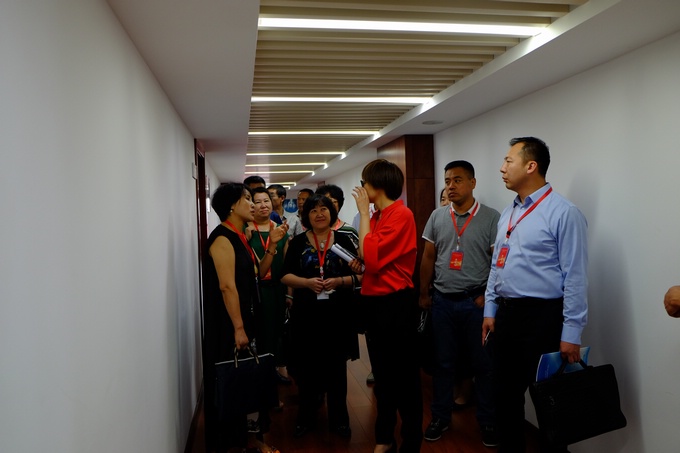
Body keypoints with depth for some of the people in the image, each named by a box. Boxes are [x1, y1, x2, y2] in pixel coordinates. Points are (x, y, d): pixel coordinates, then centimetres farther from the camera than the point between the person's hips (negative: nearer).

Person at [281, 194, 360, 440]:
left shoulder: (343, 240, 3)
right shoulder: (298, 242, 3)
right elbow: (285, 275, 0)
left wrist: (339, 281, -15)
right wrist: (307, 282, -16)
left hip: (337, 312, 0)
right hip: (306, 312, 0)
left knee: (336, 366, 9)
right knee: (307, 366, 8)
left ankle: (338, 418, 25)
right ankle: (306, 417, 26)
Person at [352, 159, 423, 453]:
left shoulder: (401, 214, -15)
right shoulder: (377, 216, 9)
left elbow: (372, 257, -24)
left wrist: (363, 212, -16)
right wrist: (361, 261, -2)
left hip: (395, 303, -9)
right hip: (375, 302, 9)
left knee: (405, 376, 4)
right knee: (382, 373, 19)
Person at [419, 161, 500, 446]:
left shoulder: (491, 218, -5)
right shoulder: (437, 217, 5)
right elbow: (428, 257, 10)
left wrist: (487, 296, -10)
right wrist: (423, 293, 8)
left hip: (476, 302, -3)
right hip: (442, 301, 3)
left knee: (483, 364, 8)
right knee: (443, 362, 13)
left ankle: (488, 422, 24)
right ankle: (441, 417, 27)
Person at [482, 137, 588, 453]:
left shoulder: (563, 213, -13)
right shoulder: (507, 214, 11)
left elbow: (575, 277, -16)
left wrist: (571, 333, -16)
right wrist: (490, 311, 13)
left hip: (542, 317, -7)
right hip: (506, 314, 8)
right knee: (505, 394, 18)